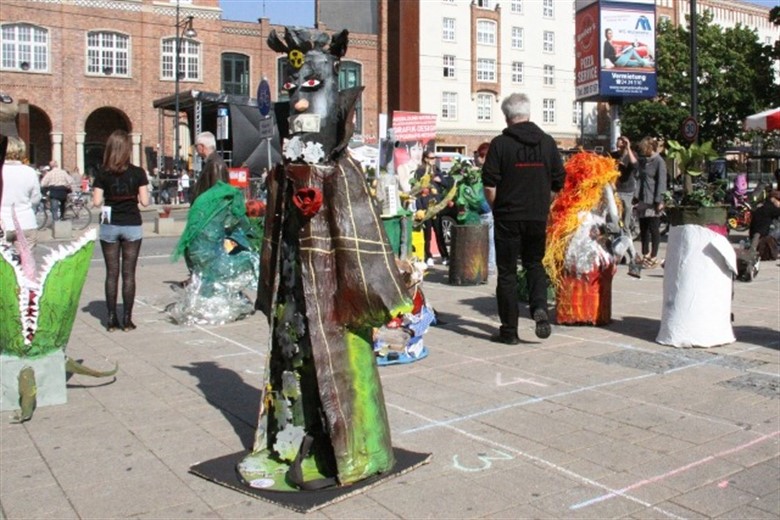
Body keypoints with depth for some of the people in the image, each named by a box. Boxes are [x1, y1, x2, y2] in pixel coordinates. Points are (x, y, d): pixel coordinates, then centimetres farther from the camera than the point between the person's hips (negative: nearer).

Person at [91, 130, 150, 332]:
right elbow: (145, 201, -7)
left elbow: (96, 201, -7)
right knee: (129, 273, 3)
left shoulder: (103, 173, -5)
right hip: (132, 226, -1)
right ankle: (127, 319, 4)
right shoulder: (137, 173, -6)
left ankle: (111, 319, 8)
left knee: (112, 273, 7)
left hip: (109, 226, 1)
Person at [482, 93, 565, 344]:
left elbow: (489, 185, -9)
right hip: (538, 217, 3)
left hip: (508, 217, -3)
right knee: (534, 264, 20)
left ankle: (509, 330, 8)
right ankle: (540, 307, -5)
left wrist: (497, 209, 7)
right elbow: (558, 183, 6)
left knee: (507, 272, 5)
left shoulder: (500, 144, -8)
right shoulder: (548, 142, 3)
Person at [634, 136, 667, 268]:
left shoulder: (659, 161, -8)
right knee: (643, 228, 11)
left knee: (653, 229, 0)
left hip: (653, 202, -7)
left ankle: (653, 257, 7)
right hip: (643, 200, 7)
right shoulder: (643, 160, 13)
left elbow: (661, 182, -11)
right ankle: (645, 255, 21)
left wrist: (659, 200, -15)